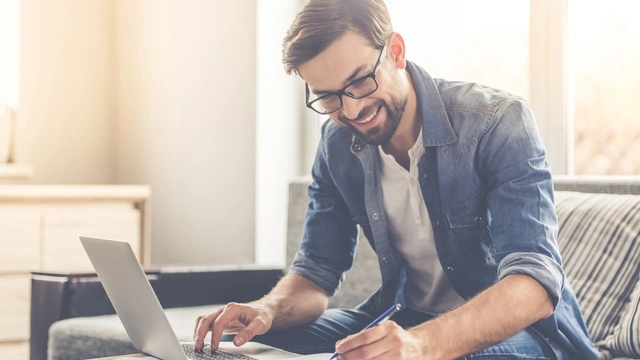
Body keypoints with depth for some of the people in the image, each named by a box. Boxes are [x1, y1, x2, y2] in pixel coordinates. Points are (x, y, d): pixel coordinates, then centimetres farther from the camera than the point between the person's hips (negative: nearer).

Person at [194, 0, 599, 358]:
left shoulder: (499, 123, -21)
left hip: (521, 325, -4)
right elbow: (317, 272, 2)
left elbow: (535, 282, -31)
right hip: (407, 318, 5)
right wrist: (269, 309, -22)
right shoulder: (338, 145, -3)